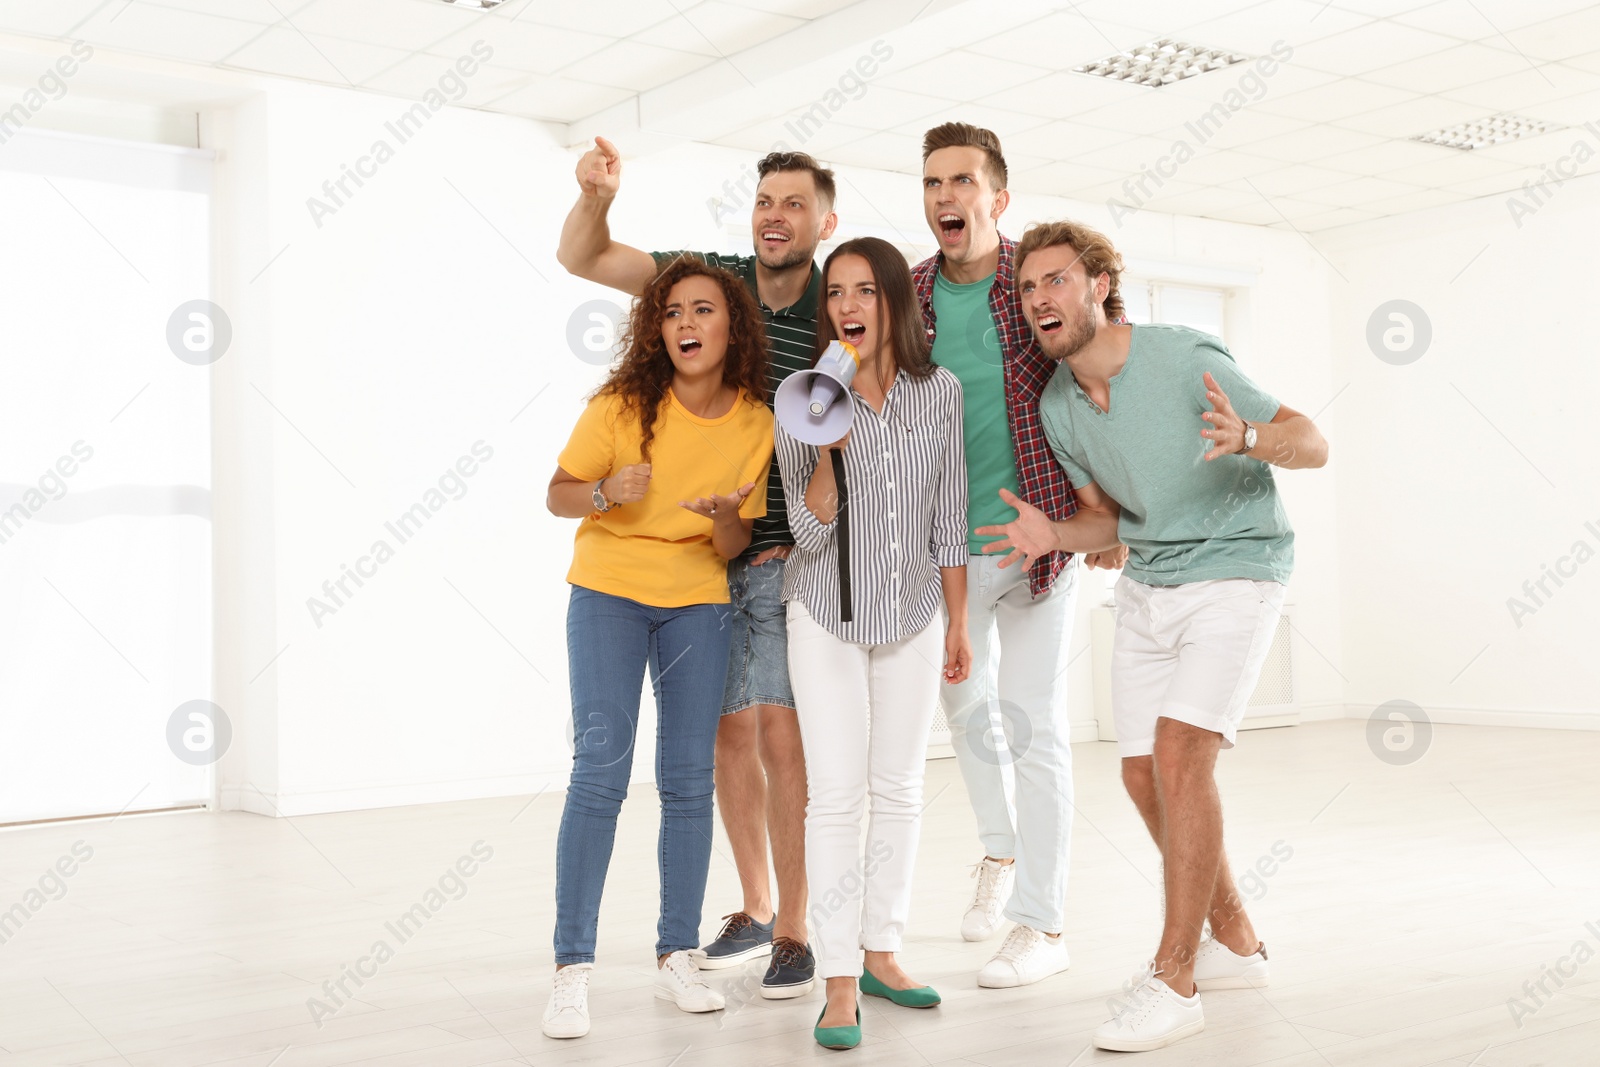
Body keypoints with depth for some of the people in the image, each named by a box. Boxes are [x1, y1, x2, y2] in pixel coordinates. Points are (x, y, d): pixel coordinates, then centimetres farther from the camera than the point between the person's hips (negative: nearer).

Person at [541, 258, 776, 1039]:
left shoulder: (757, 425, -3)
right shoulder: (623, 405, -11)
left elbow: (732, 548, 2)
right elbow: (558, 495, -3)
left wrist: (727, 516, -21)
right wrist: (606, 492, -24)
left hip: (698, 604, 3)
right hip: (609, 592, -2)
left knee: (689, 781, 3)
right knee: (600, 773, -11)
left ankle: (676, 957, 16)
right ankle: (572, 969, -4)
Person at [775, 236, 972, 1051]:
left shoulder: (940, 392, -4)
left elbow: (948, 517, 3)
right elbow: (811, 531, -13)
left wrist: (959, 624, 5)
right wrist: (827, 451, -29)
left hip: (912, 611, 3)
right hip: (827, 614, -2)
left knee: (899, 790, 9)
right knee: (836, 792, -7)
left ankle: (881, 950, 22)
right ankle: (840, 982, 0)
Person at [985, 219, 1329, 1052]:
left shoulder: (1183, 360, -19)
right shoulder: (1057, 406, 0)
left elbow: (1314, 443, -15)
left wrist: (1248, 436, -37)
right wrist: (1052, 536, -11)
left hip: (1233, 576, -7)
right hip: (1146, 586, 7)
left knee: (1179, 757, -19)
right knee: (1144, 775, 6)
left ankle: (1174, 982, -8)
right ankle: (1236, 944, 26)